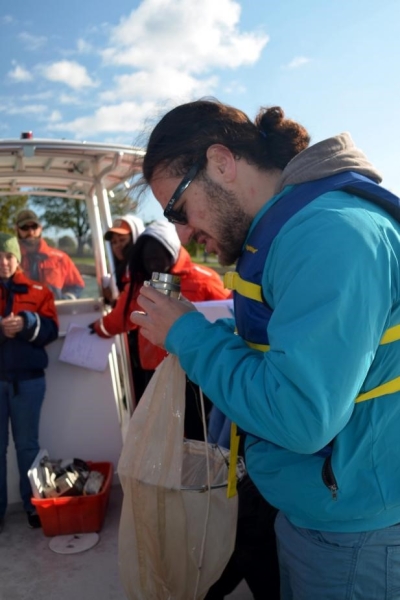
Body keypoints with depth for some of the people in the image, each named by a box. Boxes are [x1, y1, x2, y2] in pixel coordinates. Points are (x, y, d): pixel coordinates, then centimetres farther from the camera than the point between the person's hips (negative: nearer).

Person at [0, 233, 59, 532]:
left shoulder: (38, 292, 5)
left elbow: (51, 330, -4)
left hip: (28, 379, 0)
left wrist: (27, 323, -21)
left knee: (27, 445, 10)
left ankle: (32, 504, 20)